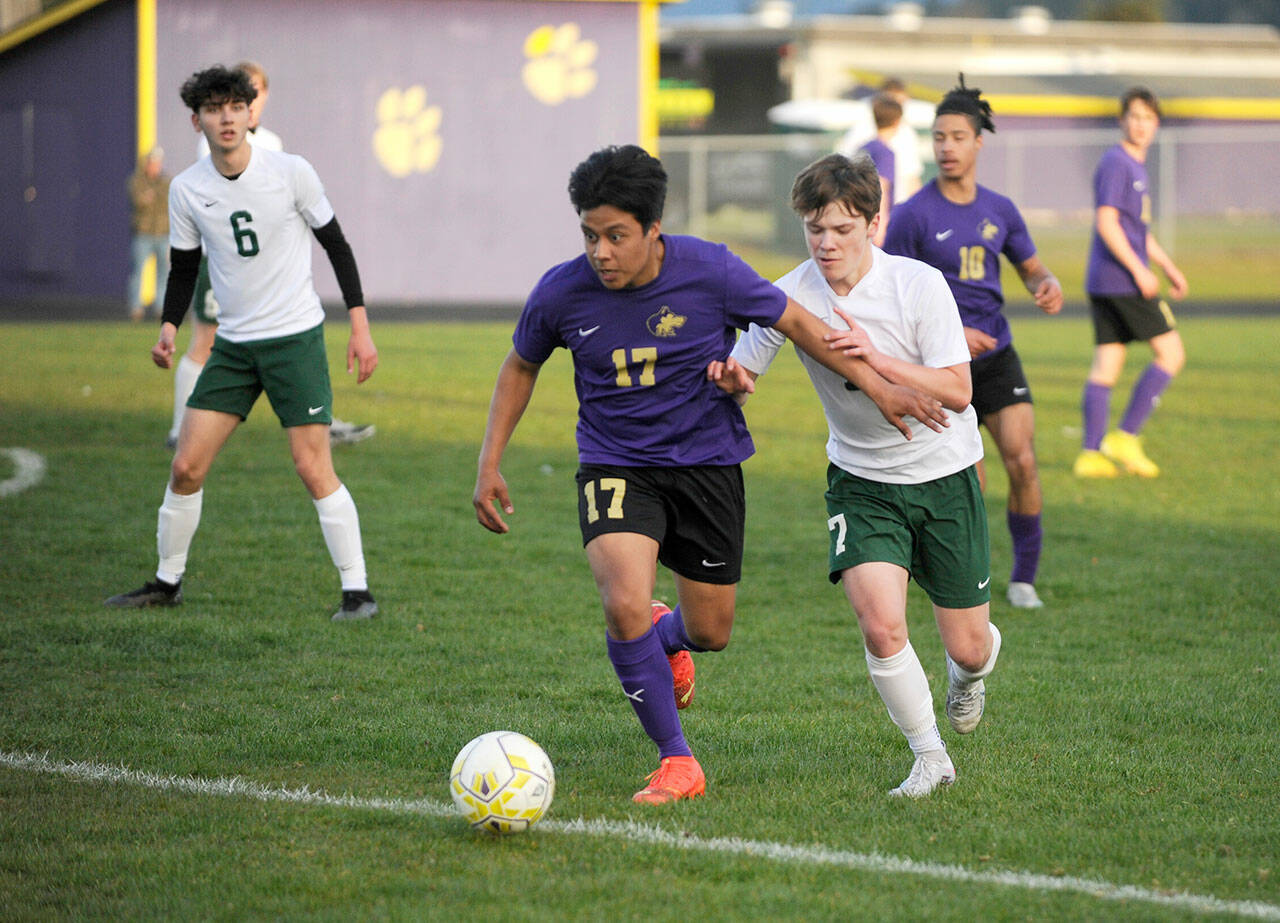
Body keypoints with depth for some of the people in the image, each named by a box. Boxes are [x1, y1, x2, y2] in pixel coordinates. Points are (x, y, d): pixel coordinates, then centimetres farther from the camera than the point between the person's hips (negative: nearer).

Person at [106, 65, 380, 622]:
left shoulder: (291, 173, -9)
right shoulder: (187, 189, 0)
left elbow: (336, 245, -1)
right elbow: (184, 266, 12)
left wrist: (360, 327, -4)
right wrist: (170, 326, -5)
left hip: (296, 336, -4)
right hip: (232, 345, 4)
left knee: (314, 469, -12)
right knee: (186, 467, 0)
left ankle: (357, 592, -5)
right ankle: (167, 582, 17)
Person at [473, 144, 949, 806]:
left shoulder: (708, 271, -17)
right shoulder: (560, 293, -14)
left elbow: (795, 322, -3)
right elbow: (520, 367, 6)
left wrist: (876, 386, -7)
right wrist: (489, 465, 1)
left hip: (707, 462, 1)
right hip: (615, 468, -1)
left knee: (710, 633, 9)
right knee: (625, 605, -25)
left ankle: (663, 638, 50)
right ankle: (677, 763, -7)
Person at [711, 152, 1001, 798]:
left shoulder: (919, 285, -16)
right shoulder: (792, 297, -10)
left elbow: (956, 392, -19)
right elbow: (739, 374, -3)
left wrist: (876, 358, -31)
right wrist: (732, 379, -28)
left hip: (944, 476, -1)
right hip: (861, 480, 1)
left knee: (967, 645, 5)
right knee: (881, 627, -21)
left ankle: (970, 672, 45)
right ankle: (930, 757, 0)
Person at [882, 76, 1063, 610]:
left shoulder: (999, 211, 5)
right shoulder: (913, 216, -9)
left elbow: (1032, 270, 16)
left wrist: (1049, 287, -8)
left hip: (995, 355, 4)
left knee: (1021, 462, -10)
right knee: (967, 482, -9)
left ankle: (1023, 578, 5)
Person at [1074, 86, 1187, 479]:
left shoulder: (1136, 166, 20)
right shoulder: (1115, 163, -11)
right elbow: (1106, 222, -19)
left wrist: (1169, 268, 29)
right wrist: (1139, 270, -20)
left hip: (1102, 284, 9)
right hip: (1122, 280, -9)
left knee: (1106, 363, 6)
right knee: (1171, 353, -5)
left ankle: (1091, 454, 4)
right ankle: (1125, 436, -6)